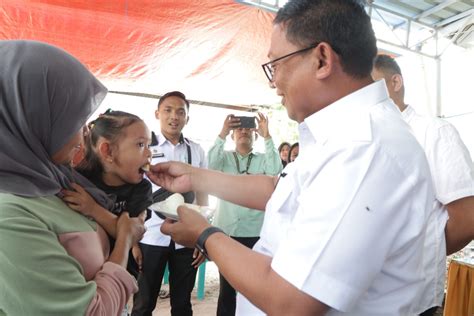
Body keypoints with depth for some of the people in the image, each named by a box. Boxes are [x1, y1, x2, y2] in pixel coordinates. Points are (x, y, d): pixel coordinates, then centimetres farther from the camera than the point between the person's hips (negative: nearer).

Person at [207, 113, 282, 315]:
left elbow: (275, 170, -15)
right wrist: (223, 133, -18)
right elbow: (210, 166, -14)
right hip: (226, 231, 0)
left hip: (255, 232, 0)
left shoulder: (262, 159, 5)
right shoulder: (224, 157, 6)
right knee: (226, 287, 13)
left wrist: (267, 136, -17)